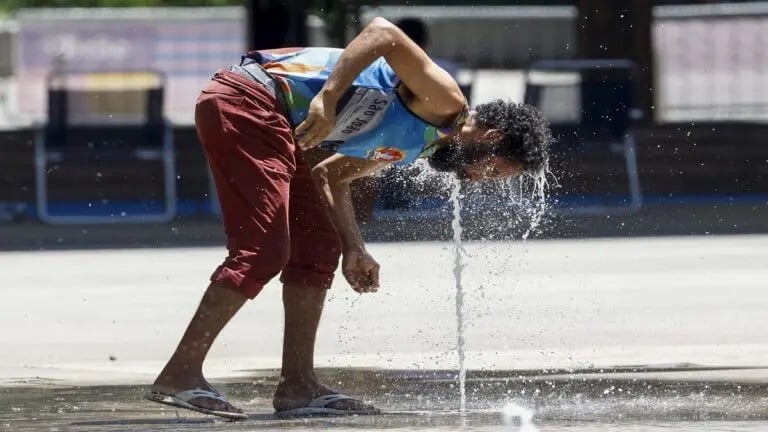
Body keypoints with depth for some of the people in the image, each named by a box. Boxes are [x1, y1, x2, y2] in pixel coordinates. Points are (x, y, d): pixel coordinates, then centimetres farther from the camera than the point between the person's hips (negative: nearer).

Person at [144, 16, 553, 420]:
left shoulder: (406, 148, 21)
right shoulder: (445, 103, -7)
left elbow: (329, 175, 23)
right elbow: (383, 32, -20)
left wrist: (354, 250, 13)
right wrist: (327, 99, -29)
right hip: (245, 101, -10)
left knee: (317, 250, 10)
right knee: (263, 251, -13)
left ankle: (297, 385, 11)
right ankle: (179, 375, -13)